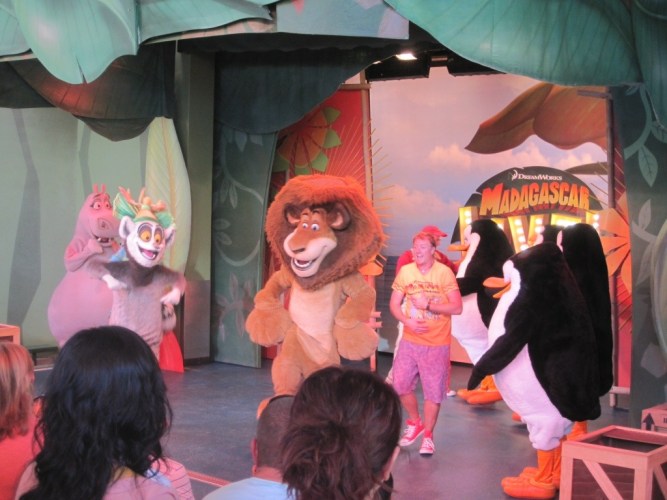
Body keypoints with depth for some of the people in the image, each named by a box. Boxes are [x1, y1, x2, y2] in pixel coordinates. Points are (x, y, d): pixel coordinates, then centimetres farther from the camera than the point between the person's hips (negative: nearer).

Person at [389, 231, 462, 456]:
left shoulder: (444, 272, -10)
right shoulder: (405, 271, 0)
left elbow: (456, 307, -13)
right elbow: (394, 304, 4)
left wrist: (427, 305, -18)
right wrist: (407, 322, -14)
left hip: (436, 343, -3)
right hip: (409, 340, 3)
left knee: (433, 390, 3)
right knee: (400, 384, 6)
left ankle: (428, 435, 20)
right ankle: (415, 422, 31)